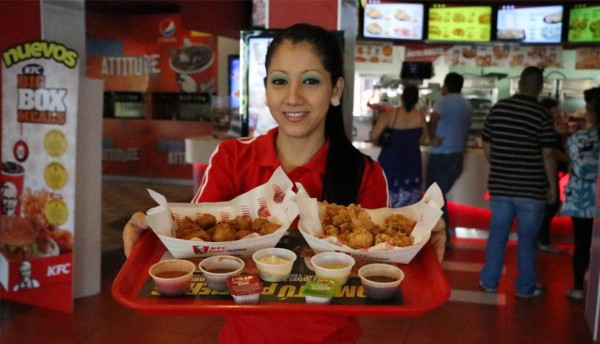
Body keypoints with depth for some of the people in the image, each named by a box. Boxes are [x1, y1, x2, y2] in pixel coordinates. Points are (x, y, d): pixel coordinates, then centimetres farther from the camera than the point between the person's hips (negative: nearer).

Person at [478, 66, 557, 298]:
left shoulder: (497, 109, 0)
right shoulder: (541, 115, -12)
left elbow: (487, 148, 6)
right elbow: (547, 156, -11)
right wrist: (552, 186, 0)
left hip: (500, 185, 3)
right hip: (532, 188, -3)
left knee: (497, 234, 14)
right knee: (527, 238, 9)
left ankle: (489, 281, 22)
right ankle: (526, 286, 20)